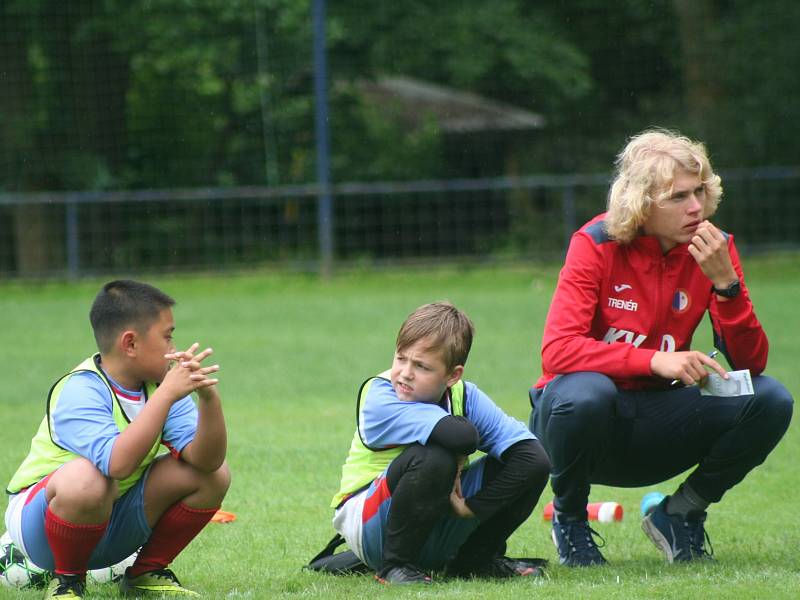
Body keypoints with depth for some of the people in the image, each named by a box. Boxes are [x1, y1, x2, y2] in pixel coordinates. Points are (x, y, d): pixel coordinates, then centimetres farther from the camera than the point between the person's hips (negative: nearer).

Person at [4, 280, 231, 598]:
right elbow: (118, 464, -42)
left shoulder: (160, 386, -3)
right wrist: (167, 395, -42)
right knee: (86, 476, -40)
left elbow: (206, 460, -16)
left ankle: (147, 572, 9)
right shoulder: (78, 392, -24)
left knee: (214, 474, -9)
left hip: (114, 529, 6)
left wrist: (209, 398, -33)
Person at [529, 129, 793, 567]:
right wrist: (656, 361, -38)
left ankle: (680, 514, 3)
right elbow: (557, 350, -27)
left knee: (770, 400, -19)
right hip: (588, 416, -3)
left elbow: (750, 364, -11)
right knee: (584, 394, -39)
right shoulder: (598, 244, -16)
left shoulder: (713, 249, -5)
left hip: (656, 424, 3)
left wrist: (725, 281, -26)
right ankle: (569, 517, -7)